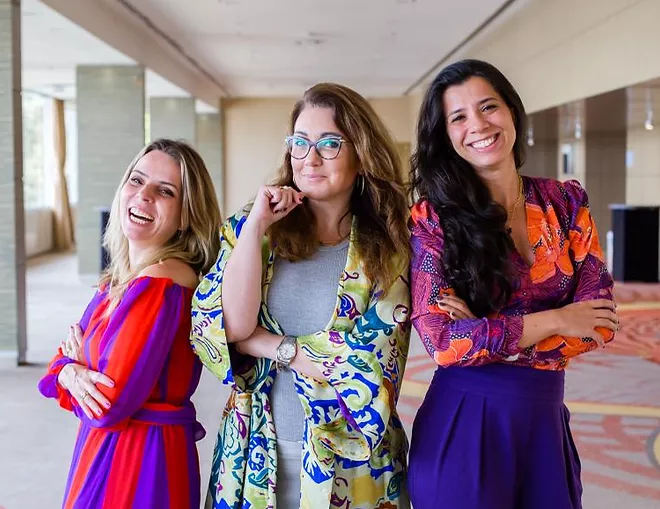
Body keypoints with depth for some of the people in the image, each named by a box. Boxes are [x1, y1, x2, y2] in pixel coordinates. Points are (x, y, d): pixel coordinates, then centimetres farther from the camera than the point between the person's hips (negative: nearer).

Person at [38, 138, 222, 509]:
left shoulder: (160, 284, -23)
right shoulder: (120, 278, 5)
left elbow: (110, 405, -24)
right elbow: (68, 355, 8)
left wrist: (76, 366, -4)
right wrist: (72, 375, -15)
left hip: (140, 457, -8)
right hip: (107, 448, 8)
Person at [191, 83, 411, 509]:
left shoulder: (389, 249, -6)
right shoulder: (250, 228, -1)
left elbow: (373, 365, -16)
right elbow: (231, 326, -15)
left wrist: (270, 345, -14)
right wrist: (256, 225, -17)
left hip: (350, 462, -1)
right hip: (256, 453, 1)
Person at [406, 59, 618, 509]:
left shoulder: (567, 202, 2)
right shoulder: (432, 217, -8)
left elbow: (598, 321, -4)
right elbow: (444, 341, -15)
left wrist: (484, 331, -13)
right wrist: (552, 321, -10)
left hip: (545, 421, 4)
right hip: (462, 424, -3)